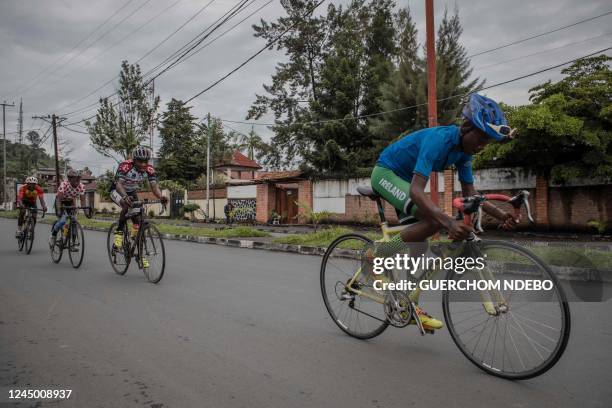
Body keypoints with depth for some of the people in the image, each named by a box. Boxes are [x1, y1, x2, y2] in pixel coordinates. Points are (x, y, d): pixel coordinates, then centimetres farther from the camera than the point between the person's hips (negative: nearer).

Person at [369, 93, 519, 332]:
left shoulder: (465, 149, -5)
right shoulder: (438, 139, -31)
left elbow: (469, 192, 1)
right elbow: (417, 191, -42)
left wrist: (501, 215, -13)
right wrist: (450, 223, -53)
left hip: (405, 178, 9)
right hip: (386, 172, -8)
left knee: (419, 245, 4)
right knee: (433, 221, -28)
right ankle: (378, 256, -11)